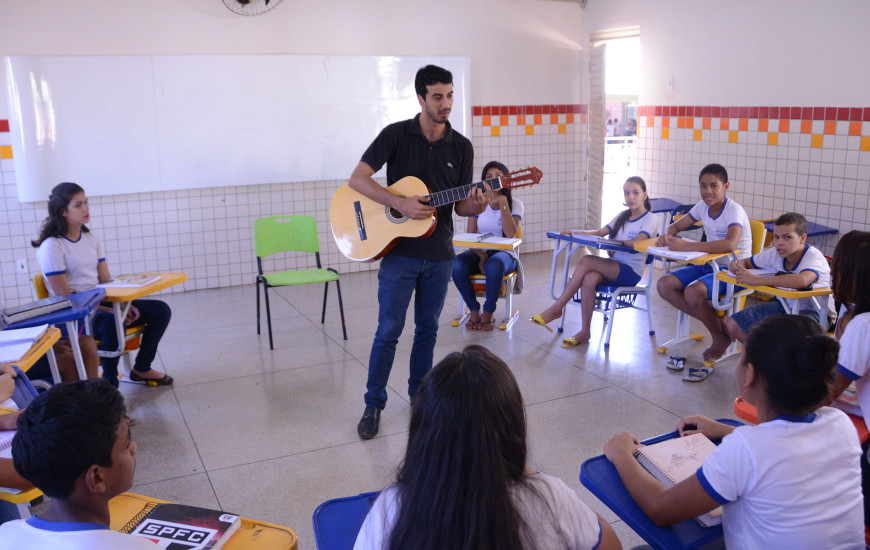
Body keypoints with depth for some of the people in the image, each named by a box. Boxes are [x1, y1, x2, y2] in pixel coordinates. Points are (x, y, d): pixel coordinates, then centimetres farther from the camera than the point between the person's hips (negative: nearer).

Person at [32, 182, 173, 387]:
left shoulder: (91, 239, 12)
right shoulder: (51, 247, -11)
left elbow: (107, 282, 10)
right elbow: (65, 297, -16)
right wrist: (109, 311, -22)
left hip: (100, 303, 8)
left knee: (161, 310, -5)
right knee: (112, 323, -39)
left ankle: (141, 369, 9)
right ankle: (109, 384, -19)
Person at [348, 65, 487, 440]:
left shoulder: (461, 147, 4)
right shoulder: (396, 135, -5)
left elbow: (461, 205, 6)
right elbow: (357, 179, -11)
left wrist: (476, 206, -18)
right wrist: (400, 203, -22)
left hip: (439, 254, 3)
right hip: (399, 251, -3)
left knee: (428, 329, 13)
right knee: (388, 331, -2)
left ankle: (419, 395, 29)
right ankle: (373, 405, 11)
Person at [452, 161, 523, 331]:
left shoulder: (515, 204, -1)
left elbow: (510, 234, -18)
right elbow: (470, 236, 2)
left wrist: (502, 202, -19)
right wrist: (481, 255, -17)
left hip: (504, 253, -2)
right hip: (479, 252, 3)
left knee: (494, 265, -40)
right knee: (457, 264, -31)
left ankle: (488, 314, -19)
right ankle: (474, 310, -13)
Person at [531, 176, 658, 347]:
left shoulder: (650, 220, -2)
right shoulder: (622, 216, 21)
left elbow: (637, 243, -19)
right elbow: (600, 232, 18)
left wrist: (615, 241, -6)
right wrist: (577, 232, 3)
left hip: (632, 271, -6)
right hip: (614, 266, 6)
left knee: (586, 261, -28)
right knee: (589, 278, -30)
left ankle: (556, 309, -23)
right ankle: (585, 331, -25)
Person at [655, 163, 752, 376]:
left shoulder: (734, 211, -19)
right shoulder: (703, 207, 4)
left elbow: (730, 244, -37)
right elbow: (676, 225, 15)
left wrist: (686, 246, -38)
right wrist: (667, 236, -11)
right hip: (710, 265, 8)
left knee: (693, 292, -33)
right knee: (664, 285, -10)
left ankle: (721, 336, -5)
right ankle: (715, 322, -4)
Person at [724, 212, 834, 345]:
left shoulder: (814, 257, -24)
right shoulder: (775, 254, -5)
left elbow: (802, 280, -47)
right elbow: (745, 262, 10)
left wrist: (756, 280, -45)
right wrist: (736, 265, -17)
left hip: (816, 313, -7)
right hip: (785, 305, 7)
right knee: (732, 325, -5)